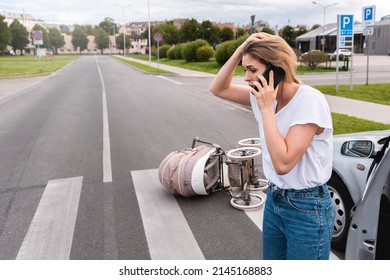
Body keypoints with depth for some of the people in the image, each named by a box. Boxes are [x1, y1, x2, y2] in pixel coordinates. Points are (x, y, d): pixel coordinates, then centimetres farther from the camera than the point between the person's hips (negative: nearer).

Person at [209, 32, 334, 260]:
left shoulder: (310, 100, -23)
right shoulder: (265, 95, -1)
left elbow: (283, 163, -29)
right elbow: (218, 89, 5)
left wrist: (266, 109, -25)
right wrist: (240, 52, -8)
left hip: (307, 210, -7)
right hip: (274, 200, 7)